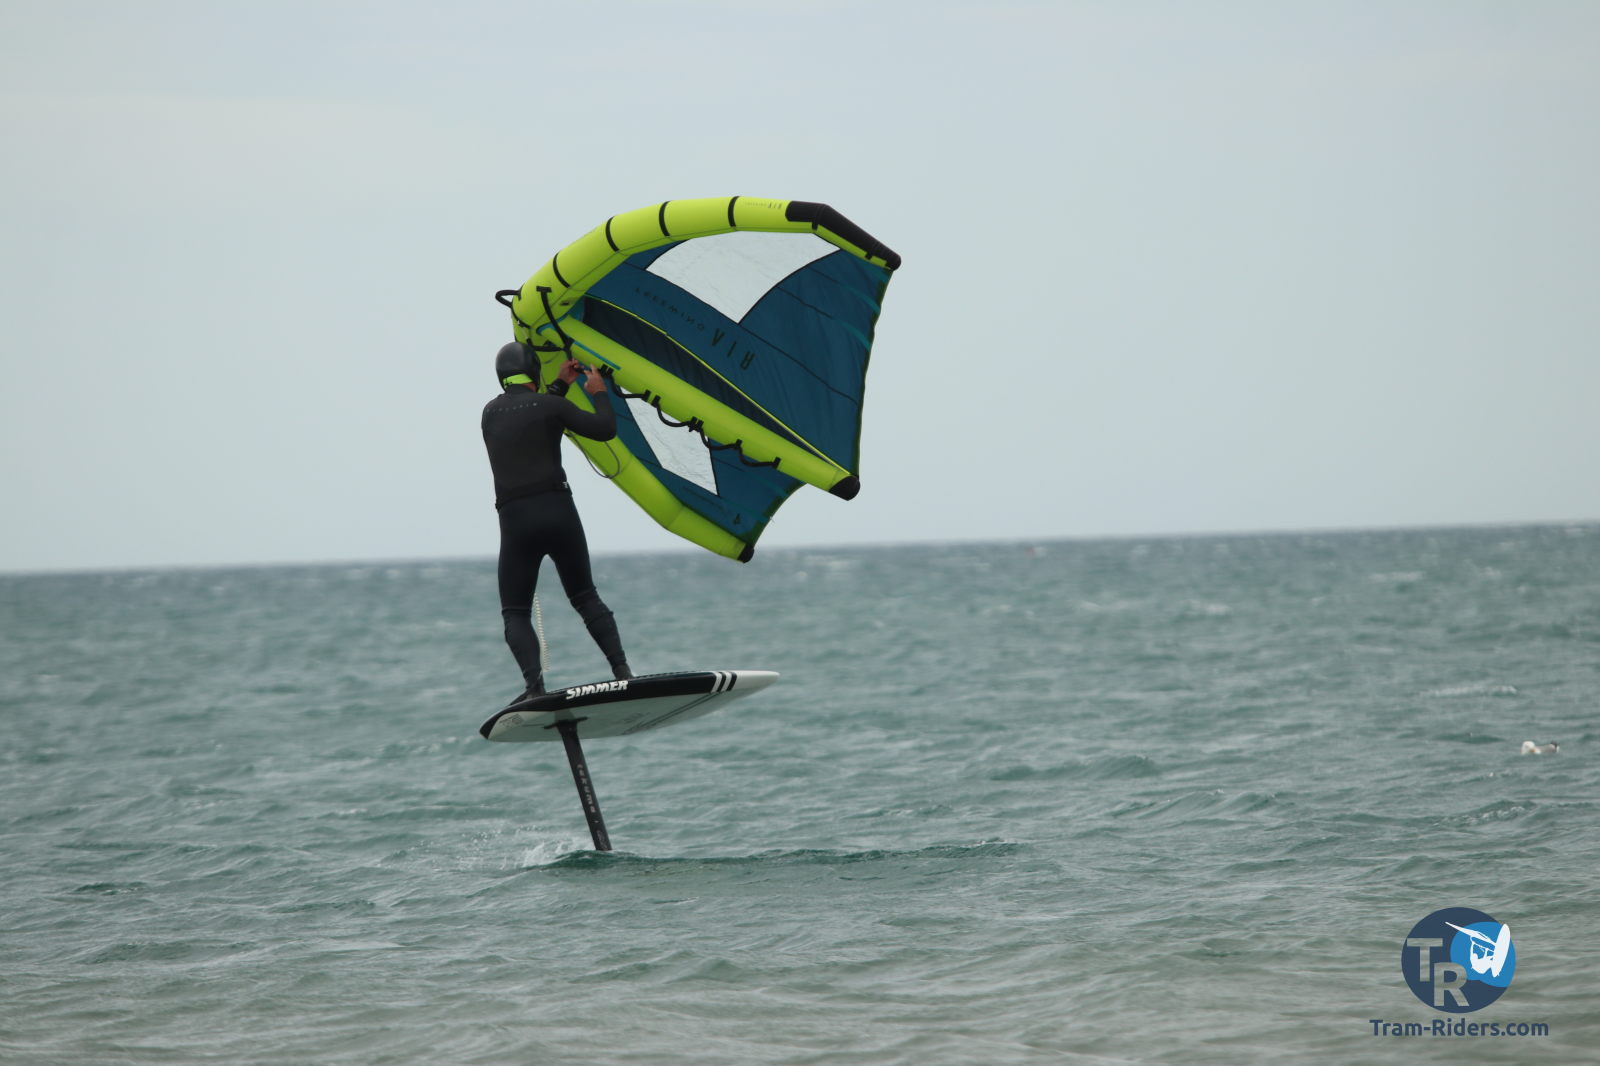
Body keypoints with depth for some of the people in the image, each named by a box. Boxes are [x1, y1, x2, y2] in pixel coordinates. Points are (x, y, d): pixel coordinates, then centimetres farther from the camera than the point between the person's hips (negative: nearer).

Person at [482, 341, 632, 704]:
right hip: (558, 511, -1)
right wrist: (599, 393, 20)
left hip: (515, 521, 1)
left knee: (515, 613, 6)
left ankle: (535, 685, -16)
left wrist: (560, 384, 37)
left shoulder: (491, 412, 13)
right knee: (585, 597, 15)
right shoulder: (551, 406, 1)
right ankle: (621, 670, 2)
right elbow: (605, 429, 5)